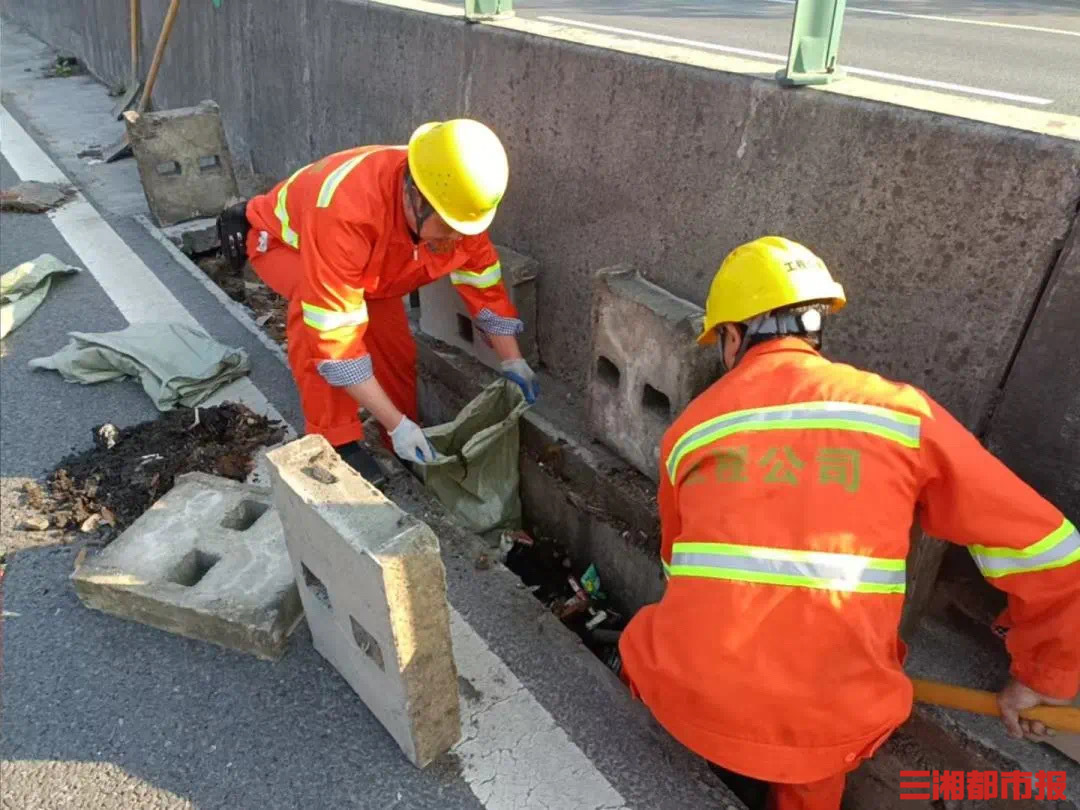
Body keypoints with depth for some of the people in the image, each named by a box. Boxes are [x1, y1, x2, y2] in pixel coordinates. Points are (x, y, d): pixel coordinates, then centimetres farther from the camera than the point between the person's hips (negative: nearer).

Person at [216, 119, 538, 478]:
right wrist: (395, 423, -44)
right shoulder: (345, 211, -48)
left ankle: (407, 449, 18)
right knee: (315, 316, -36)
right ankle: (336, 442, -22)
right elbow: (334, 333, -46)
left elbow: (484, 282, -13)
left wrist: (512, 361, -15)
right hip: (281, 239, -5)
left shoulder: (457, 204, -28)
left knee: (395, 345, -4)